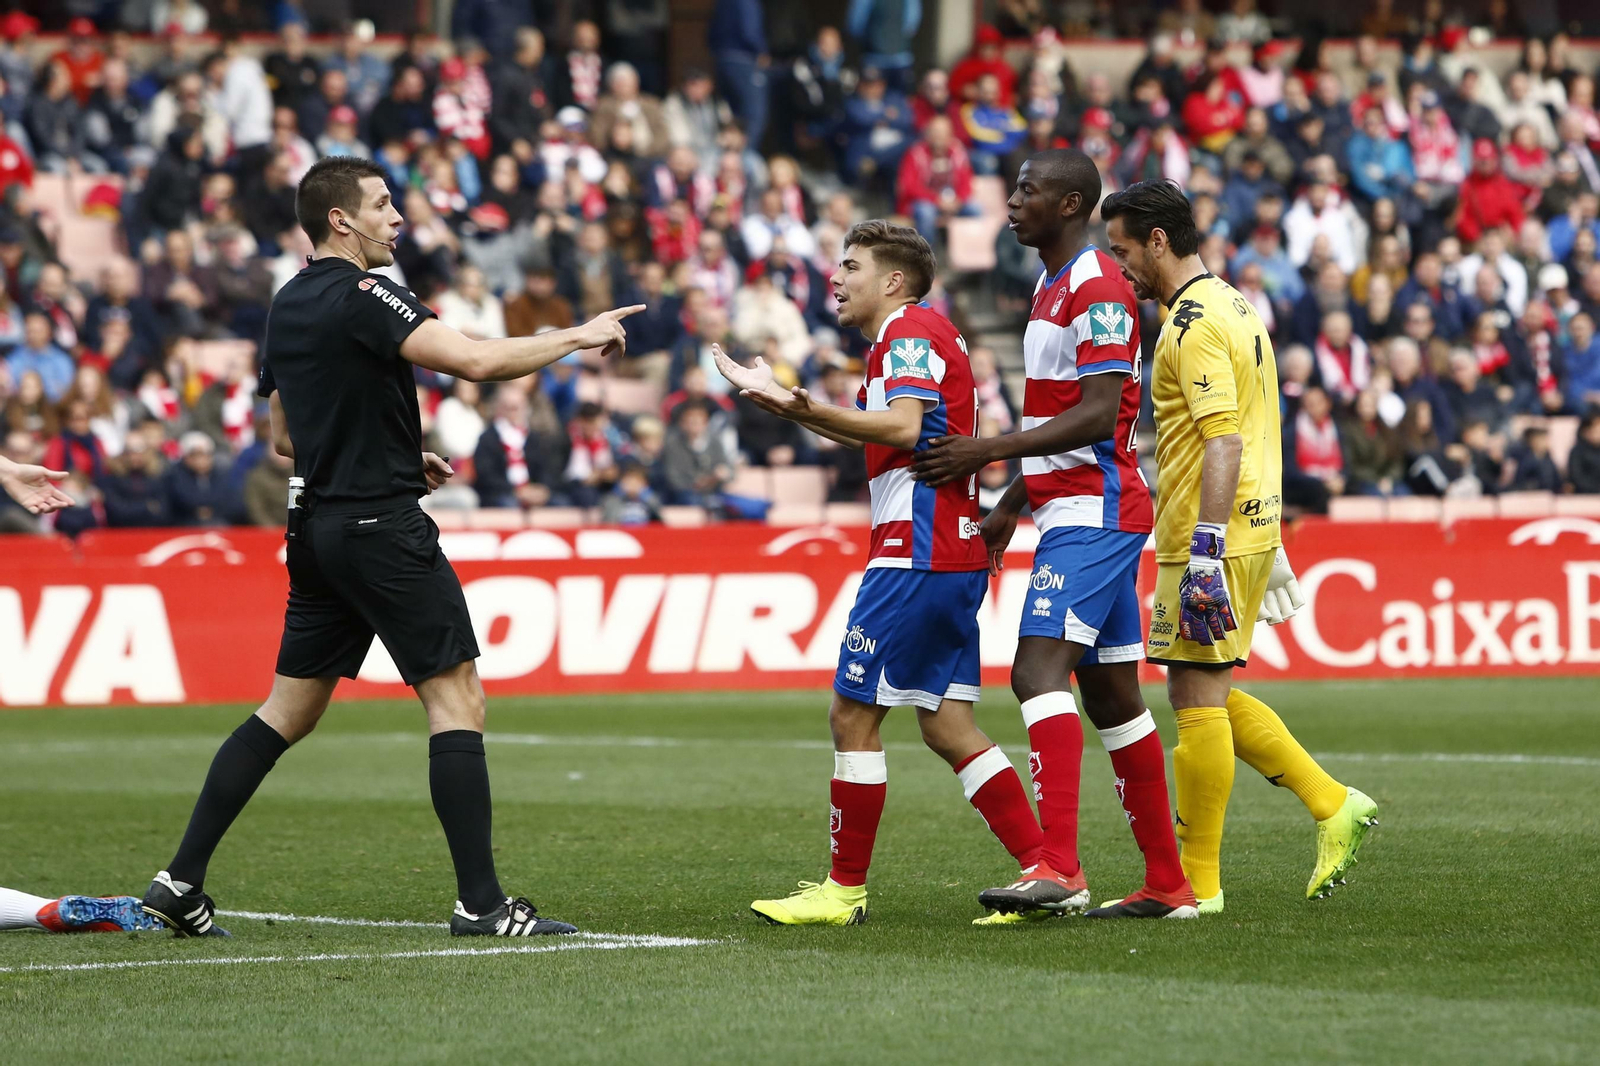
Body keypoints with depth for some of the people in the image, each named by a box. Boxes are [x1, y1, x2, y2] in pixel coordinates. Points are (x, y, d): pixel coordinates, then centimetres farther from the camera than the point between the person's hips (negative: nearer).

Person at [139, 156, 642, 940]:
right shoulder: (360, 298, -14)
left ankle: (181, 882, 11)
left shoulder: (287, 306, 14)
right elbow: (476, 360, -24)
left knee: (288, 711, 13)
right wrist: (576, 338, -13)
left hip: (317, 533, 9)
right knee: (457, 700, -5)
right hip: (381, 527, -9)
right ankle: (481, 903, -7)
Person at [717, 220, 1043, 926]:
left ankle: (845, 888, 1)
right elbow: (863, 433, 35)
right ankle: (1044, 869, 2)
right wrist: (778, 398, 34)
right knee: (948, 729, 7)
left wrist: (802, 409, -32)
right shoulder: (901, 338, 22)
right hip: (954, 556, 10)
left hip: (917, 554, -10)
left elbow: (903, 427, -25)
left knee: (852, 715, -4)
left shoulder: (910, 330, -8)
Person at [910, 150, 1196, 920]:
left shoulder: (1098, 288, -13)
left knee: (1040, 669, -20)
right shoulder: (1051, 287, 19)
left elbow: (1097, 415, -21)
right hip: (1072, 511, 10)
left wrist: (990, 451, -21)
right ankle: (1167, 884, 14)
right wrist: (1008, 507, 25)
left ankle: (1059, 870, -29)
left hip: (1094, 511, -10)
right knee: (1110, 695, 10)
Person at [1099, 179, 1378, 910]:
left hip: (1206, 539, -10)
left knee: (1198, 699, -4)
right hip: (1252, 529, 10)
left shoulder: (1195, 323, -15)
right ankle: (1333, 806, 12)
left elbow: (1224, 442, -23)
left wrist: (1205, 552, -26)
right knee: (1206, 694, 15)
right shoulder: (1232, 307, 17)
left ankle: (1196, 883, 0)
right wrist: (1267, 545, 26)